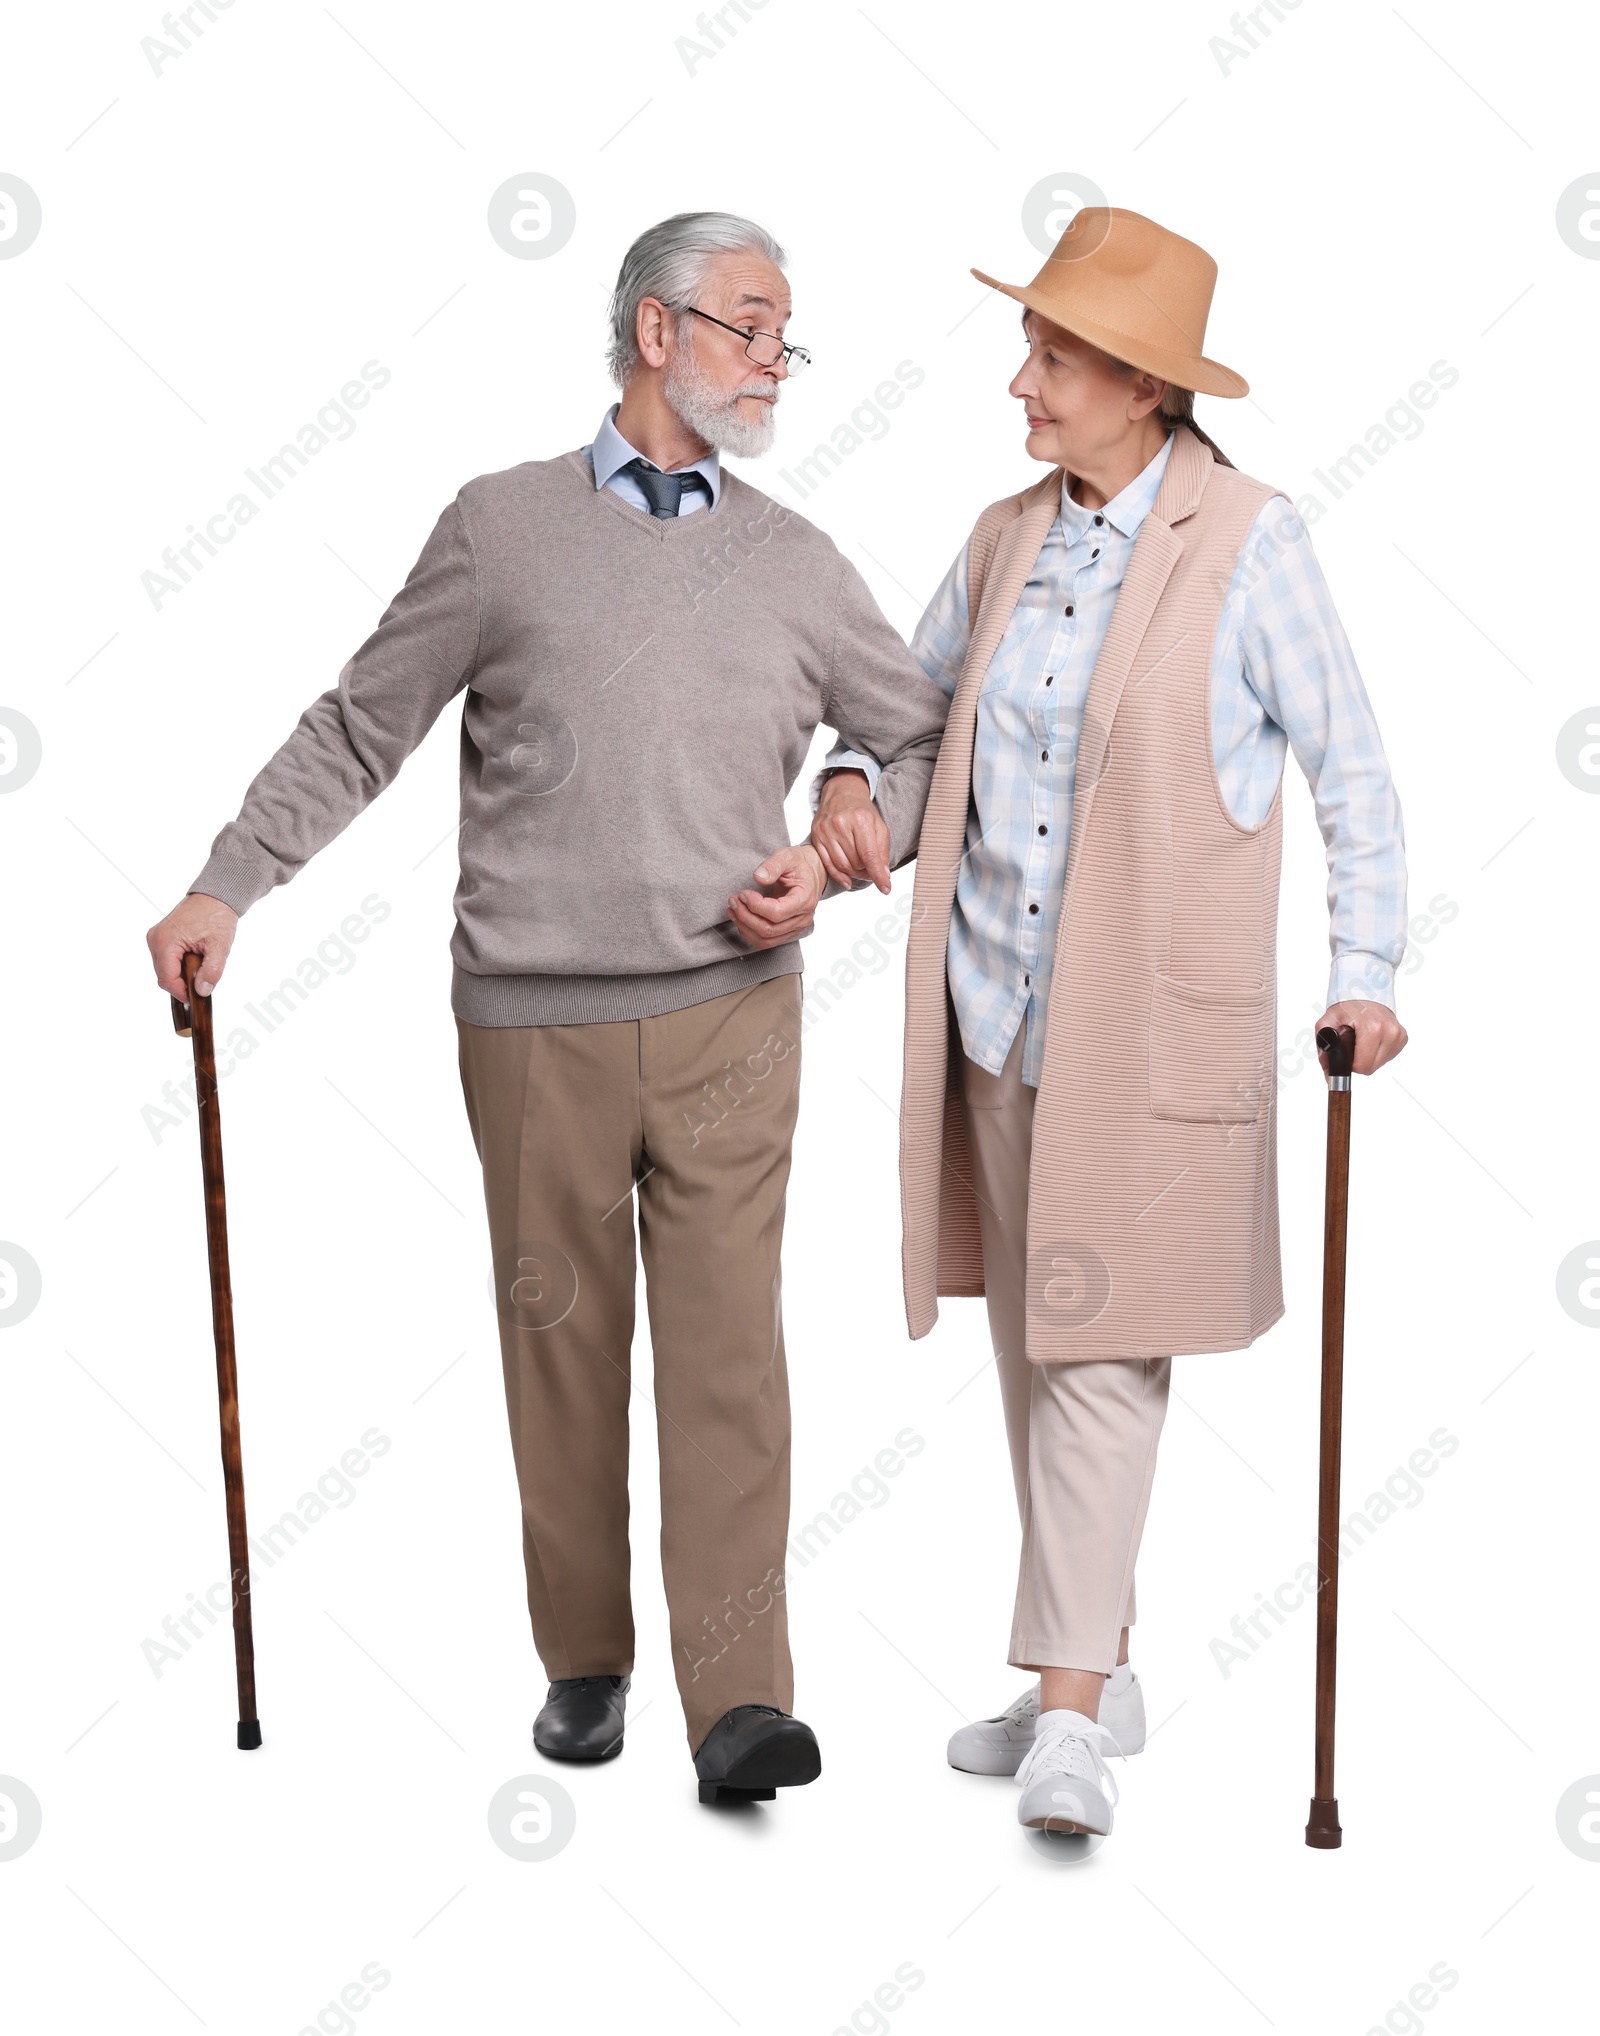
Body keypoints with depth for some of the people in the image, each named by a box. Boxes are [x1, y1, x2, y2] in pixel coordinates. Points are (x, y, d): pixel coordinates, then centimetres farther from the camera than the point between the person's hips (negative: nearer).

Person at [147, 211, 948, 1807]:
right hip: (536, 1021, -1)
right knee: (561, 1342, 7)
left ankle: (738, 1697, -2)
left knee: (727, 1345, -5)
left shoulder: (793, 564, 9)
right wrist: (226, 885, 2)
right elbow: (359, 729, 6)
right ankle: (584, 1662, 23)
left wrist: (837, 863, 1)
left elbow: (923, 740, 17)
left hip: (728, 1017, 1)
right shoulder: (503, 526, 3)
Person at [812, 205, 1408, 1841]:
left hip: (1149, 1020, -6)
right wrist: (853, 777, 1)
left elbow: (1348, 768, -4)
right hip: (995, 1006, 6)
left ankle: (1068, 1710, -2)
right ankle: (1096, 1670, 24)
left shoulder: (1246, 542, -7)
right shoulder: (1006, 538, 9)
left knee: (1101, 1341, -8)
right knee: (1028, 1341, 11)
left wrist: (1365, 975, -11)